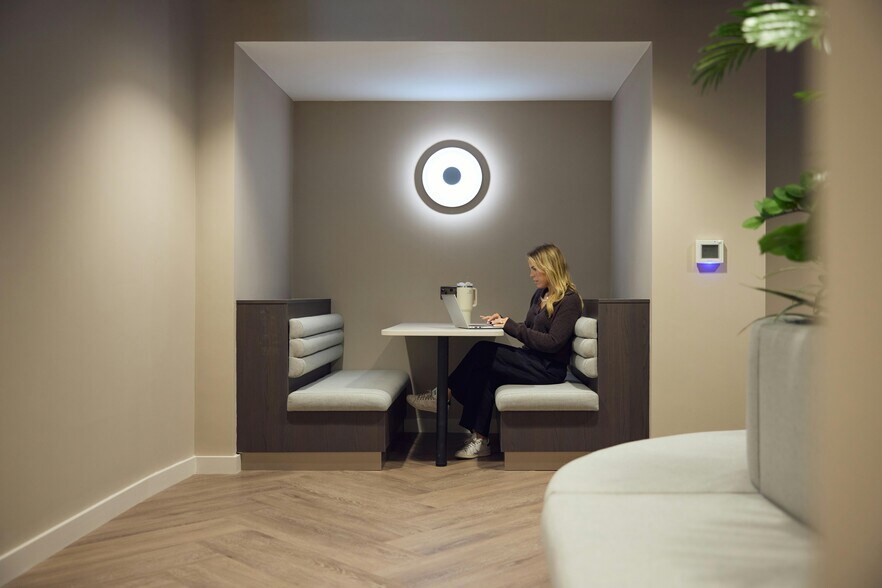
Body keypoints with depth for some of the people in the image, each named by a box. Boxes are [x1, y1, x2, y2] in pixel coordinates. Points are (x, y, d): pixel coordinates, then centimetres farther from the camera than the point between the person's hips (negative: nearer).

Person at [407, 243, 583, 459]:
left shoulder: (569, 300, -12)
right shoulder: (540, 295, 15)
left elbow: (552, 343, -20)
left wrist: (512, 326, -18)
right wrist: (504, 322, 0)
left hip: (548, 368, -8)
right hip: (532, 361, 8)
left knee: (484, 352, -20)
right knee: (486, 374, -18)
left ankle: (444, 395, -7)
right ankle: (479, 440, -15)